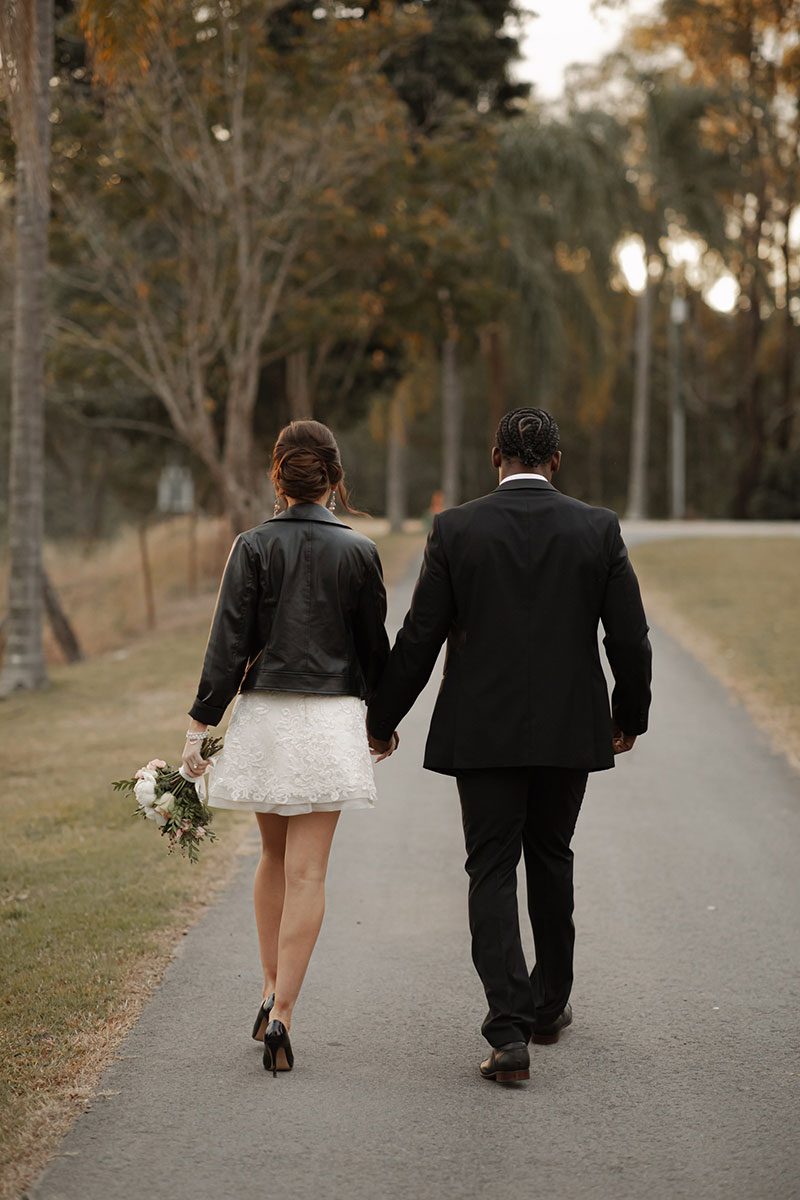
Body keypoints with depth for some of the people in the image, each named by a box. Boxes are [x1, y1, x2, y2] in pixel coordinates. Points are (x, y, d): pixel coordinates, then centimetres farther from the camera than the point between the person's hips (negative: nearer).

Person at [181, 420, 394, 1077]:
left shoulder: (254, 547, -4)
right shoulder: (358, 551, -2)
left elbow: (229, 643, -6)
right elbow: (375, 646, 5)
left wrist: (200, 725, -1)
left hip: (263, 714, 1)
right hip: (330, 719, -1)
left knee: (275, 855, 21)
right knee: (307, 870, -2)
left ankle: (271, 990, 21)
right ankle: (282, 1014, -8)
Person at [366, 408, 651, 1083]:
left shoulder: (455, 530, -5)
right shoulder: (598, 529, -3)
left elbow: (419, 639, -4)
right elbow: (630, 637, -1)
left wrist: (383, 719, 8)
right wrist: (630, 715, 15)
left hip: (483, 733, -2)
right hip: (571, 728, 2)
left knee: (493, 872, 2)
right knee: (551, 858, 19)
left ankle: (510, 1031, -10)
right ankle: (549, 1005, 32)